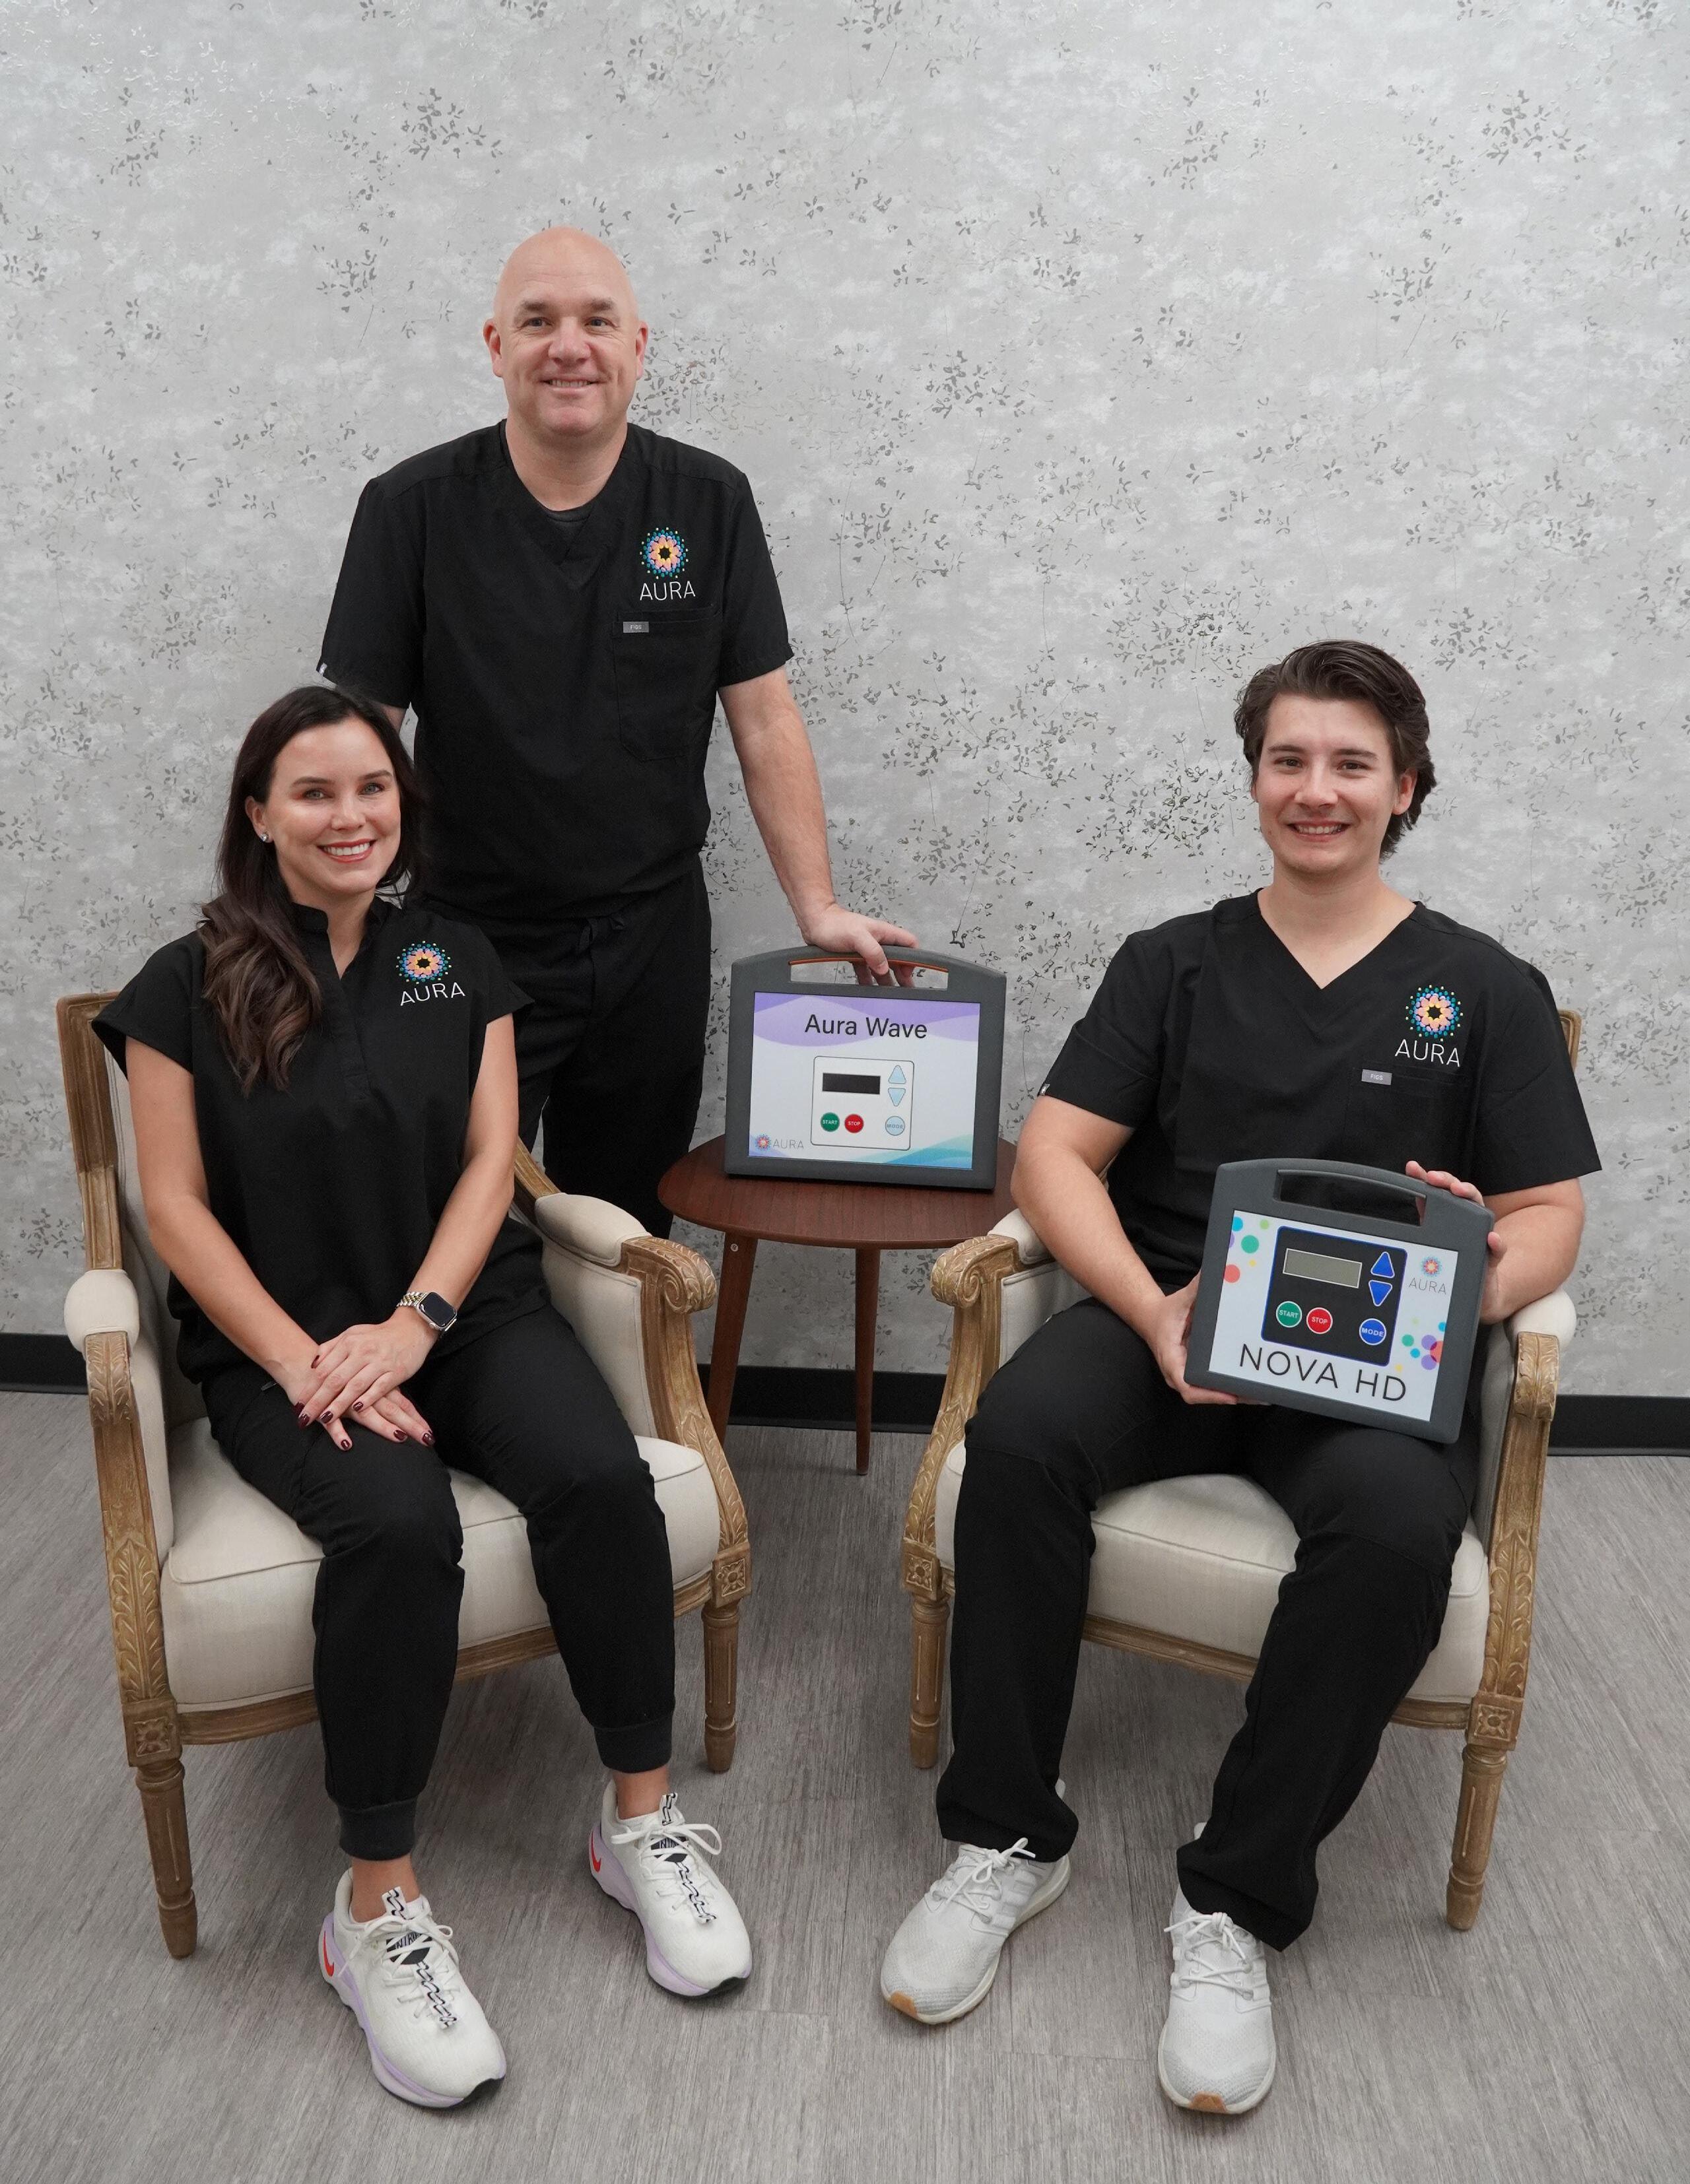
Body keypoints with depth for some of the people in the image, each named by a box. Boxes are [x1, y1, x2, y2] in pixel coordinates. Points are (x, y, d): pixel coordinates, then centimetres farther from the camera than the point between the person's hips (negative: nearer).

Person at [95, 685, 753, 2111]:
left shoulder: (460, 964, 10)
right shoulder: (189, 988, 2)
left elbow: (489, 1161, 4)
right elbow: (178, 1206, -2)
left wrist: (412, 1324, -12)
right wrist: (302, 1361, -14)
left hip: (464, 1308, 3)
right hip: (281, 1341, -2)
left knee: (601, 1475, -26)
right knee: (397, 1524, -33)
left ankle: (643, 1820, -7)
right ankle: (379, 1912, -17)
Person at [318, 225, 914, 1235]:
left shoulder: (712, 503, 0)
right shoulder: (412, 510, -4)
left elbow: (764, 716, 1)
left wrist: (818, 906, -3)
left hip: (654, 940, 2)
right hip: (469, 940, -1)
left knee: (631, 1237, 13)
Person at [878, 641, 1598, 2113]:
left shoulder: (1487, 991, 13)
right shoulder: (1174, 965, 14)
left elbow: (1551, 1214, 8)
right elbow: (1056, 1154, 4)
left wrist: (1482, 1277, -17)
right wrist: (1153, 1312, -15)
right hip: (1164, 1324, 1)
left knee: (1398, 1524, -35)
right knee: (1021, 1430, -31)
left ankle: (1238, 1907, -16)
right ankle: (1008, 1839, -13)